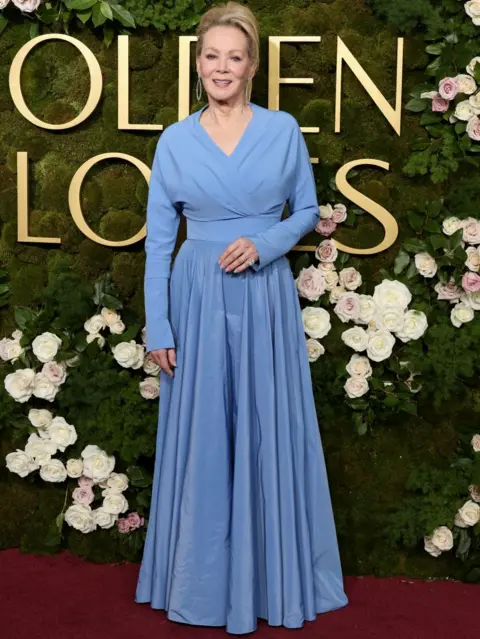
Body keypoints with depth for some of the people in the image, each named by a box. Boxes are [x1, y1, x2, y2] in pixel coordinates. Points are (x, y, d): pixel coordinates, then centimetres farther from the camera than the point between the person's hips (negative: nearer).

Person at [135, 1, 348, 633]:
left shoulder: (284, 131, 1)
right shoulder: (174, 141, 1)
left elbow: (307, 211, 8)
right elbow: (158, 238, 2)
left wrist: (264, 243, -12)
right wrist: (157, 328, -3)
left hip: (266, 297, 0)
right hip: (198, 298, 0)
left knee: (270, 433, 7)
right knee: (200, 437, 6)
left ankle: (274, 574, 24)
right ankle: (202, 576, 23)